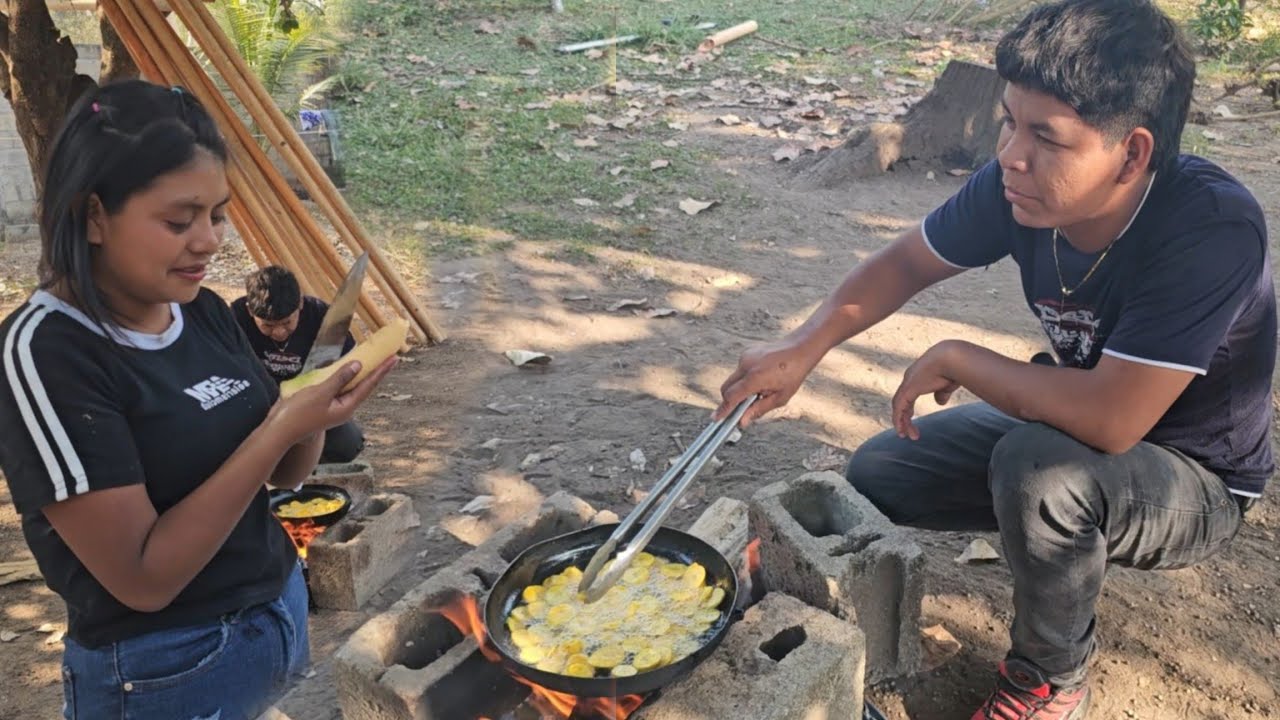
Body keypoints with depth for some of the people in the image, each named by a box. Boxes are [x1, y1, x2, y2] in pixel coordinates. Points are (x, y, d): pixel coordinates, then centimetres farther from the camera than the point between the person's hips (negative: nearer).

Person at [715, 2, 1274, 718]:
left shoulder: (1213, 228, -36)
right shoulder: (1019, 185, -18)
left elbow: (1109, 418, -41)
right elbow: (906, 262, -5)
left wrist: (956, 360, -27)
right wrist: (802, 348, -20)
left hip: (1199, 483, -6)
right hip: (1076, 428, 6)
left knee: (1040, 466, -37)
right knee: (874, 477, 1)